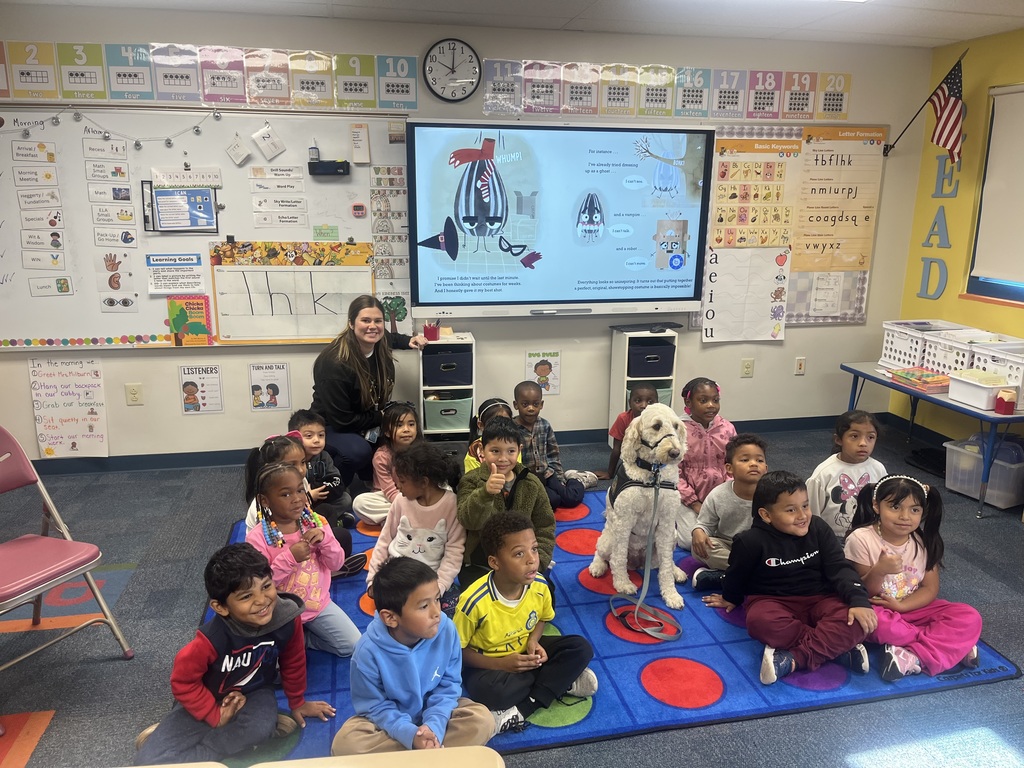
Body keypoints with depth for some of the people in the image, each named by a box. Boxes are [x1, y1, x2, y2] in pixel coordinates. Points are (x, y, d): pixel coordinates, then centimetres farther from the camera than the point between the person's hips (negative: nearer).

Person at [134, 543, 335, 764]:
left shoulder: (287, 619, -26)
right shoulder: (213, 639, -35)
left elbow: (293, 662, -4)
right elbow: (182, 681, -18)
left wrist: (298, 702, 9)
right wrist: (215, 716, -14)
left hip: (254, 693, 2)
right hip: (210, 699, -1)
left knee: (260, 728, -34)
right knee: (148, 762, -17)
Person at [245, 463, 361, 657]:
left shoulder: (316, 522, -6)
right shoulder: (257, 537, -18)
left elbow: (337, 564, -3)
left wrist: (325, 539, -21)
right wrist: (289, 558, -29)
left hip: (319, 603, 4)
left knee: (353, 646, -1)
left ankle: (300, 638, 14)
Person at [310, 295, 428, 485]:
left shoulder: (381, 346, -10)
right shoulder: (335, 364, -31)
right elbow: (341, 421, -28)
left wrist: (409, 341, 2)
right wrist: (381, 417, -18)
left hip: (371, 423, 7)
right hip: (331, 427, -7)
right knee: (358, 452, -36)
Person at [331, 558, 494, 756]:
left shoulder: (446, 631, -23)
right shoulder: (369, 652, -28)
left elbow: (449, 685, -12)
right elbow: (375, 706, -18)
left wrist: (434, 725, -28)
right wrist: (411, 734, -31)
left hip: (435, 712, 2)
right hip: (392, 720, -1)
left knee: (482, 720, -22)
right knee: (345, 743, -28)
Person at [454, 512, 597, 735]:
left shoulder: (539, 585, -16)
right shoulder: (474, 601, -31)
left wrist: (534, 641, -15)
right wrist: (500, 664, -26)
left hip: (525, 652, 5)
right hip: (487, 662, -5)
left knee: (581, 649, -15)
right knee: (488, 691, -38)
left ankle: (522, 709, -18)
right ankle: (563, 681, -18)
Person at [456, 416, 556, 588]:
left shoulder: (532, 484, 0)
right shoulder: (471, 481, -9)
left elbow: (545, 528, 7)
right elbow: (469, 521, -26)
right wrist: (485, 492, -45)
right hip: (478, 564, -2)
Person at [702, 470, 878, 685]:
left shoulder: (818, 528, -3)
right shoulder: (752, 541, -13)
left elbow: (840, 568, -5)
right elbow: (737, 574, 5)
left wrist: (858, 600, -21)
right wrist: (730, 599, 21)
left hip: (818, 599, 3)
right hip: (772, 601, -2)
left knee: (854, 620, -29)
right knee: (760, 622, -38)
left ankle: (794, 659, -33)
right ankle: (840, 648, -29)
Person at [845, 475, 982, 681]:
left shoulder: (925, 541, -3)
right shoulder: (861, 539, -16)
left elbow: (930, 589, -1)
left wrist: (901, 605, -18)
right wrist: (879, 571, -33)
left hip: (912, 609, 4)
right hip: (876, 610, -4)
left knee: (969, 618, -15)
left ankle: (913, 657, -27)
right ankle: (951, 645, -18)